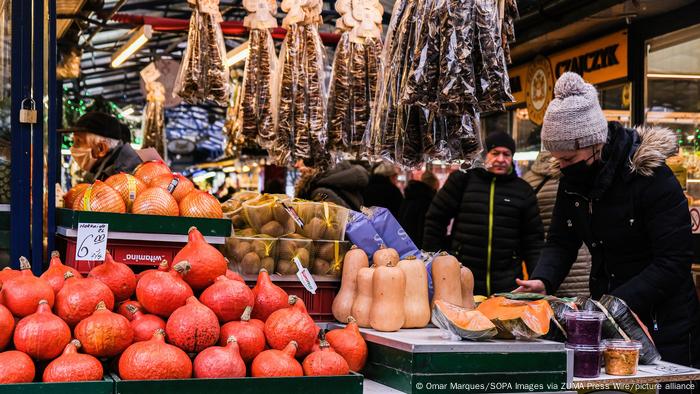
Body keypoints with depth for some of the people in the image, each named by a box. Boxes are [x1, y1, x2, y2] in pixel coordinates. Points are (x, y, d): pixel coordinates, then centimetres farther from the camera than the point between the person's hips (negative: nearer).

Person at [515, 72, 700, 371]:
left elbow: (674, 262, -23)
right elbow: (560, 242, 4)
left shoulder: (652, 177, -20)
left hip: (663, 326, -6)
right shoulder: (573, 180, 1)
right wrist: (542, 282, -17)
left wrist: (614, 303, -31)